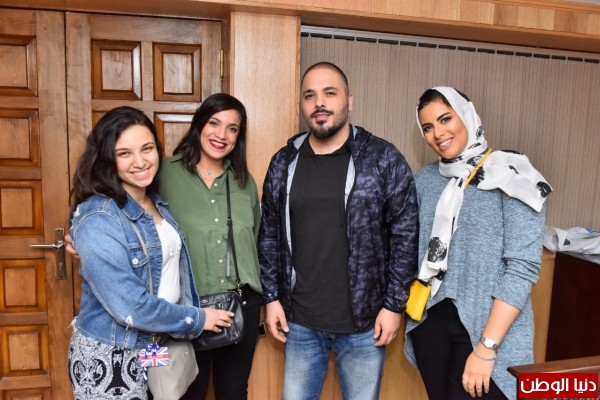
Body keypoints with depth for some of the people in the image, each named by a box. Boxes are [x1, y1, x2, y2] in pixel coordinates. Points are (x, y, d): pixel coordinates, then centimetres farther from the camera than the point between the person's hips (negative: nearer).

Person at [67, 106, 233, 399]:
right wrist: (196, 319, -15)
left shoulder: (156, 202, 1)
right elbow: (130, 307, -26)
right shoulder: (97, 220, -23)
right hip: (109, 359, -7)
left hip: (156, 348, 7)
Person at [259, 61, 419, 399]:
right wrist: (272, 297, 3)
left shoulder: (384, 159, -9)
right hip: (300, 321, 3)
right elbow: (270, 235, 6)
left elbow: (405, 236, -7)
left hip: (363, 322, -2)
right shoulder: (284, 163, 1)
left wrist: (394, 305, -8)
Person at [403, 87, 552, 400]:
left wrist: (487, 346, -17)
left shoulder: (511, 176, -10)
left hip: (485, 325, -4)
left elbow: (523, 266, -15)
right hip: (430, 320, 4)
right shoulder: (424, 179, 4)